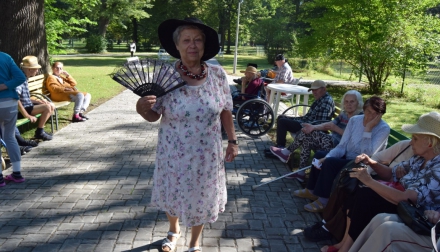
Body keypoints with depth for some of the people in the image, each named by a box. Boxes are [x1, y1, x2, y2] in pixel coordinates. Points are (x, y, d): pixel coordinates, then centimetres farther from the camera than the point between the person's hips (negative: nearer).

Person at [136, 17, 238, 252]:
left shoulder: (217, 74, -9)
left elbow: (225, 110, 2)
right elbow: (153, 115, -9)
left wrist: (232, 141, 2)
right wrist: (141, 109, -30)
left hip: (206, 153, 1)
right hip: (174, 153, 0)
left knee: (202, 197, 15)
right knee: (172, 195, 20)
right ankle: (174, 230, 53)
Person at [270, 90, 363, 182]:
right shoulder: (344, 115, 16)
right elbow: (328, 124, 4)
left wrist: (335, 128, -17)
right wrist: (313, 127, -12)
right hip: (332, 141, 8)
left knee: (309, 133, -16)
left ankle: (287, 152, 4)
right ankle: (301, 173, -1)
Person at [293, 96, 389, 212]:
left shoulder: (384, 129, -16)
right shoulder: (355, 120, -1)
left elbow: (367, 155, -27)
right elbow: (342, 146, -2)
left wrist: (368, 129, -28)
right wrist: (326, 157, -17)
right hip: (347, 157, 7)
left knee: (331, 163, -24)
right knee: (320, 155, -2)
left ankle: (324, 201, -13)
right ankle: (312, 190, 10)